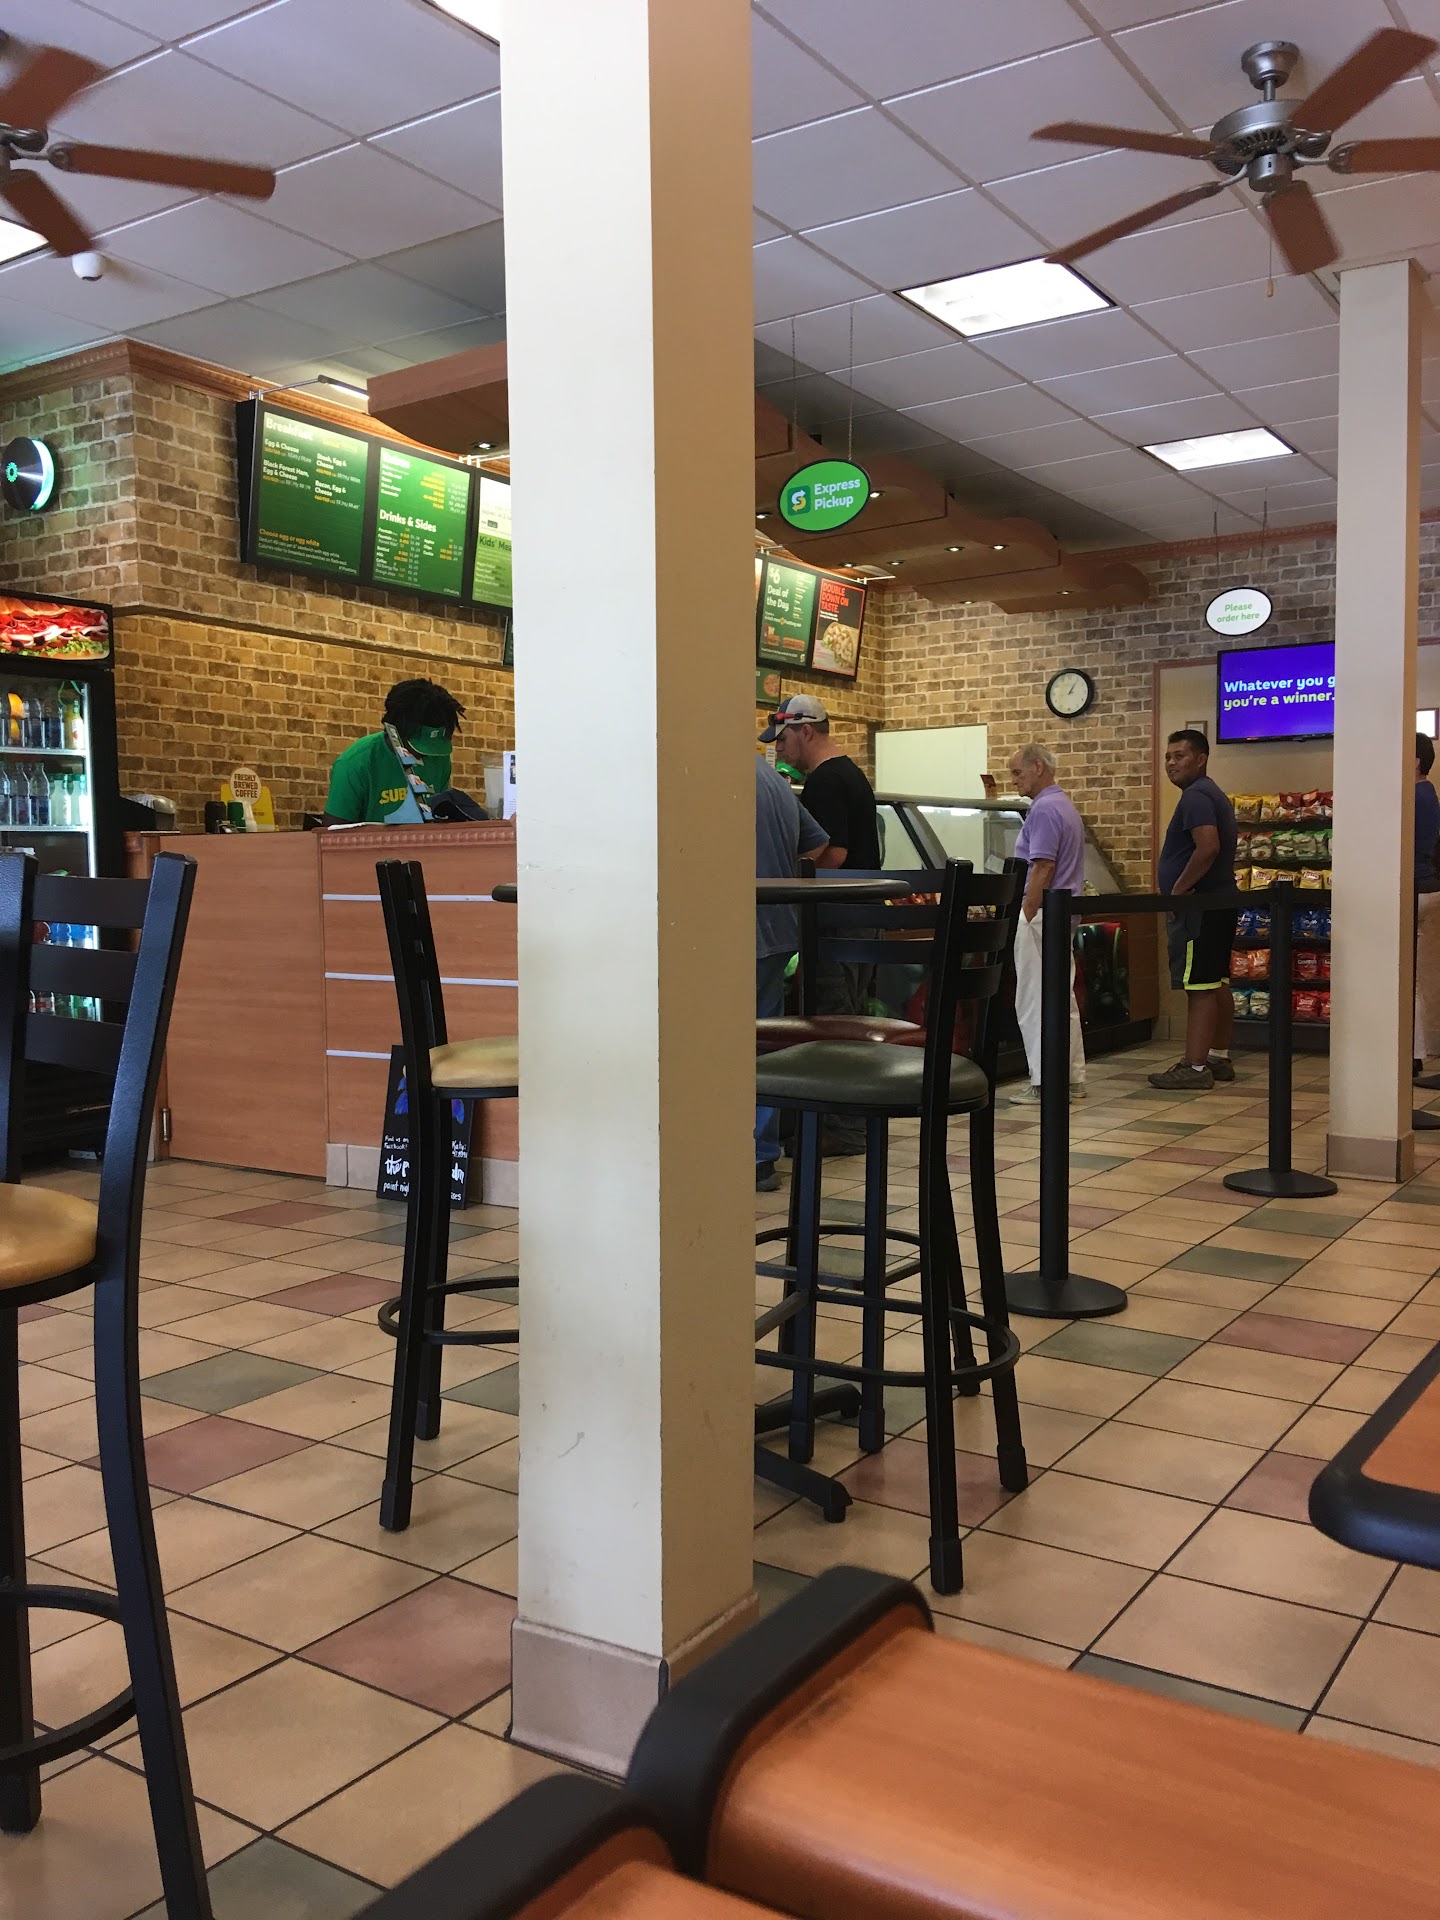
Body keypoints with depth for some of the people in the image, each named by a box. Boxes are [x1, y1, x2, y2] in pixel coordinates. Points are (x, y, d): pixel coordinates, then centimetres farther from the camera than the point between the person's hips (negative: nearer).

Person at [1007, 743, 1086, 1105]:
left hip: (1042, 912, -11)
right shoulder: (1066, 806, 18)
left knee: (1036, 1000, -6)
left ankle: (1045, 1083, -4)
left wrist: (1026, 917, -18)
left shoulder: (1044, 808, -14)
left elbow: (1043, 869, -21)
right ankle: (1072, 1077, 18)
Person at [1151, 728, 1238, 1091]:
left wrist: (1178, 889, -19)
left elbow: (1208, 847, -28)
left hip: (1198, 905, -11)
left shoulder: (1195, 797, -15)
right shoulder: (1215, 795, 19)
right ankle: (1219, 1059, 21)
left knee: (1200, 987, -10)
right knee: (1217, 983, 14)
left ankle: (1195, 1068, -10)